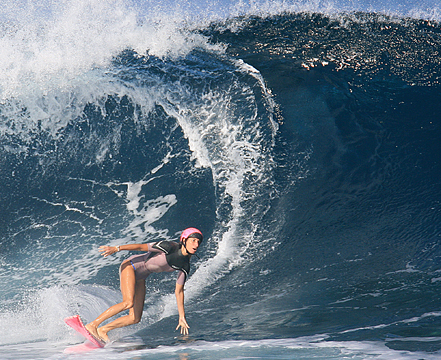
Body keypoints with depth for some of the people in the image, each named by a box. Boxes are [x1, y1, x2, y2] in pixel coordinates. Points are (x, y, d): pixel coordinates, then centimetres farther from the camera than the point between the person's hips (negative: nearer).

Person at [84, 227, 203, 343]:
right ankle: (93, 325, -20)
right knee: (128, 303, -29)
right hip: (130, 266, -7)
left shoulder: (185, 266, -2)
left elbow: (179, 291, 7)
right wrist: (117, 248, -27)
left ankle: (102, 330, 10)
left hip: (140, 278, 7)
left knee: (135, 319, -3)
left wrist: (182, 317, 6)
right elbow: (141, 247, -19)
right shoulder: (169, 247, -21)